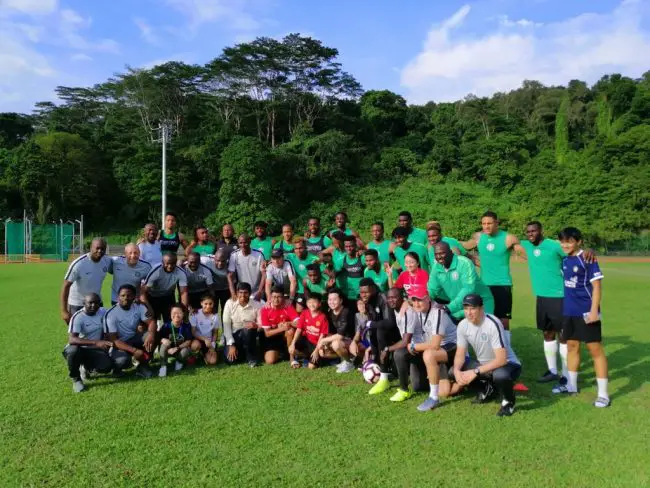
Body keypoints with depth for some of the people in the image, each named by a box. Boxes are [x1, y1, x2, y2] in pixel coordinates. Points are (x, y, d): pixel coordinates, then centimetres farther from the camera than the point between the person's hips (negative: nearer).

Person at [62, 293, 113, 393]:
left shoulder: (103, 312, -6)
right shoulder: (78, 317, -22)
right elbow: (71, 340, -36)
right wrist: (96, 342, -46)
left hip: (94, 350, 3)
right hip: (79, 349, -3)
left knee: (107, 366, -24)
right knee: (74, 350, -39)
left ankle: (86, 367, 12)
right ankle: (75, 379, -11)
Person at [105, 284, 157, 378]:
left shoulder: (140, 307, -9)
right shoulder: (111, 314, -20)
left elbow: (152, 322, -16)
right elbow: (113, 339, -24)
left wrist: (151, 335, -41)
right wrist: (134, 350, -35)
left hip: (135, 339, 4)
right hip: (120, 344, -4)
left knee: (154, 336, -24)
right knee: (122, 361, -35)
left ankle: (143, 366, -6)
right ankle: (117, 366, 4)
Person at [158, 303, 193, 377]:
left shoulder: (187, 326, -16)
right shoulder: (166, 325, -15)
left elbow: (188, 341, -16)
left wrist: (177, 348, -28)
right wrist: (163, 340, -36)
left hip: (181, 349, 0)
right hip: (168, 350, 1)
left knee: (185, 351, -33)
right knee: (164, 344, -30)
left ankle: (180, 362, 4)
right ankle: (163, 366, -17)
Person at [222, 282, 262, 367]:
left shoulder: (256, 305, -10)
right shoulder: (230, 303, -9)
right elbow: (226, 325, -9)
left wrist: (256, 325, -33)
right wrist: (231, 344, -15)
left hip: (249, 335, -1)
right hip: (234, 335, 1)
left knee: (247, 330, -36)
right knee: (230, 360, -20)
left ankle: (252, 358, -14)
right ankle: (240, 351, 17)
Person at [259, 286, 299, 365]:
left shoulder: (288, 307, -14)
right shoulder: (265, 310, -15)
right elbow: (267, 333, -15)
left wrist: (287, 323, -36)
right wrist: (282, 328, -28)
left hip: (285, 336, 0)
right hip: (272, 338, 0)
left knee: (291, 330, -33)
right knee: (270, 361, -20)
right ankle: (278, 352, 16)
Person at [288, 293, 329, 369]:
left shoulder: (322, 317, -15)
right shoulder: (304, 313, -6)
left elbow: (322, 335, -12)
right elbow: (299, 329, -9)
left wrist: (316, 350, -17)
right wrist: (292, 344, -20)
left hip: (316, 343, -2)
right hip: (305, 340, 3)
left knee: (312, 366, -15)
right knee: (292, 348, -26)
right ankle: (292, 359, 10)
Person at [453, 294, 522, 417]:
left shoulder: (492, 324, -28)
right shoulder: (463, 325, -10)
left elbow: (501, 359, -30)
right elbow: (460, 354, -2)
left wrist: (475, 372, -32)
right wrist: (456, 371, -23)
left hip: (507, 364, -6)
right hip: (482, 364, 6)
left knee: (500, 375, -40)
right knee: (453, 372, -10)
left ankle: (508, 401, -4)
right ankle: (487, 388, 15)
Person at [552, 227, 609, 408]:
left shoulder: (587, 259, -12)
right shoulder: (565, 260, 7)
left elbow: (597, 285, -13)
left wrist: (594, 310, -20)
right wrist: (564, 307, 17)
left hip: (586, 311, -7)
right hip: (569, 311, 7)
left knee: (595, 349, -2)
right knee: (572, 346, 16)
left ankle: (603, 394, 5)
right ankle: (571, 385, 30)